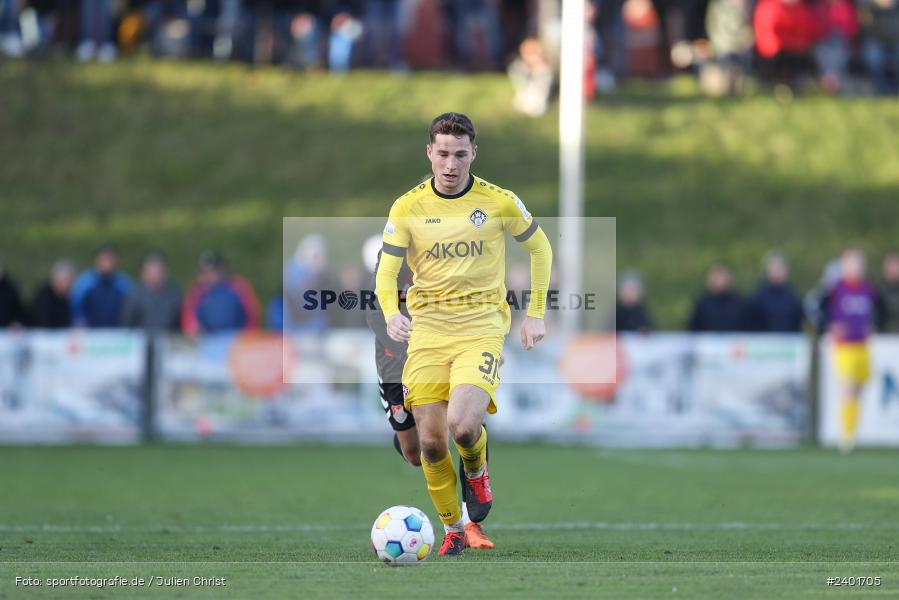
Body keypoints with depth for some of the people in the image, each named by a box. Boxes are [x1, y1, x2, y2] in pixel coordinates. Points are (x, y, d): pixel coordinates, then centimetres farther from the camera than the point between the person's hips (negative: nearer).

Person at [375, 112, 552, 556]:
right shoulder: (407, 208, 0)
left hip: (482, 326, -2)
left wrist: (536, 315, 10)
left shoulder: (499, 203, -2)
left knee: (462, 424, -25)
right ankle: (453, 531, 16)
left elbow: (540, 248, 13)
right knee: (430, 440, -3)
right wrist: (391, 314, -19)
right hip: (427, 328, 2)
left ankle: (477, 472, 11)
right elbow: (386, 273, 2)